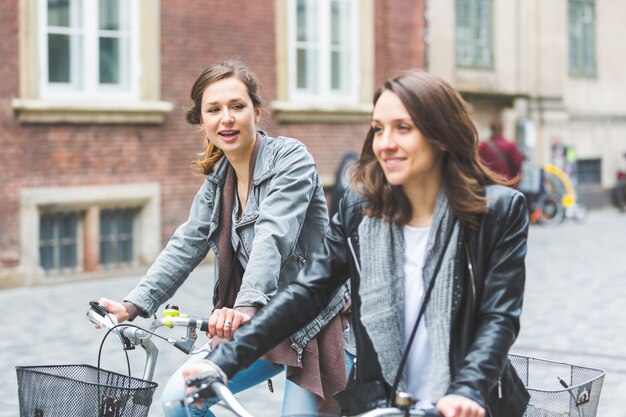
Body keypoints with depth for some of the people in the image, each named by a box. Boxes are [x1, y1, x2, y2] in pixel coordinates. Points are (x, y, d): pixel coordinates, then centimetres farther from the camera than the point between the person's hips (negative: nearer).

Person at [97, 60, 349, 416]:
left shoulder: (291, 159, -14)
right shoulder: (217, 179, 7)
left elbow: (273, 237, -29)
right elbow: (186, 246, 1)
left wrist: (247, 307, -43)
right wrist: (134, 306, -11)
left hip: (312, 324, -6)